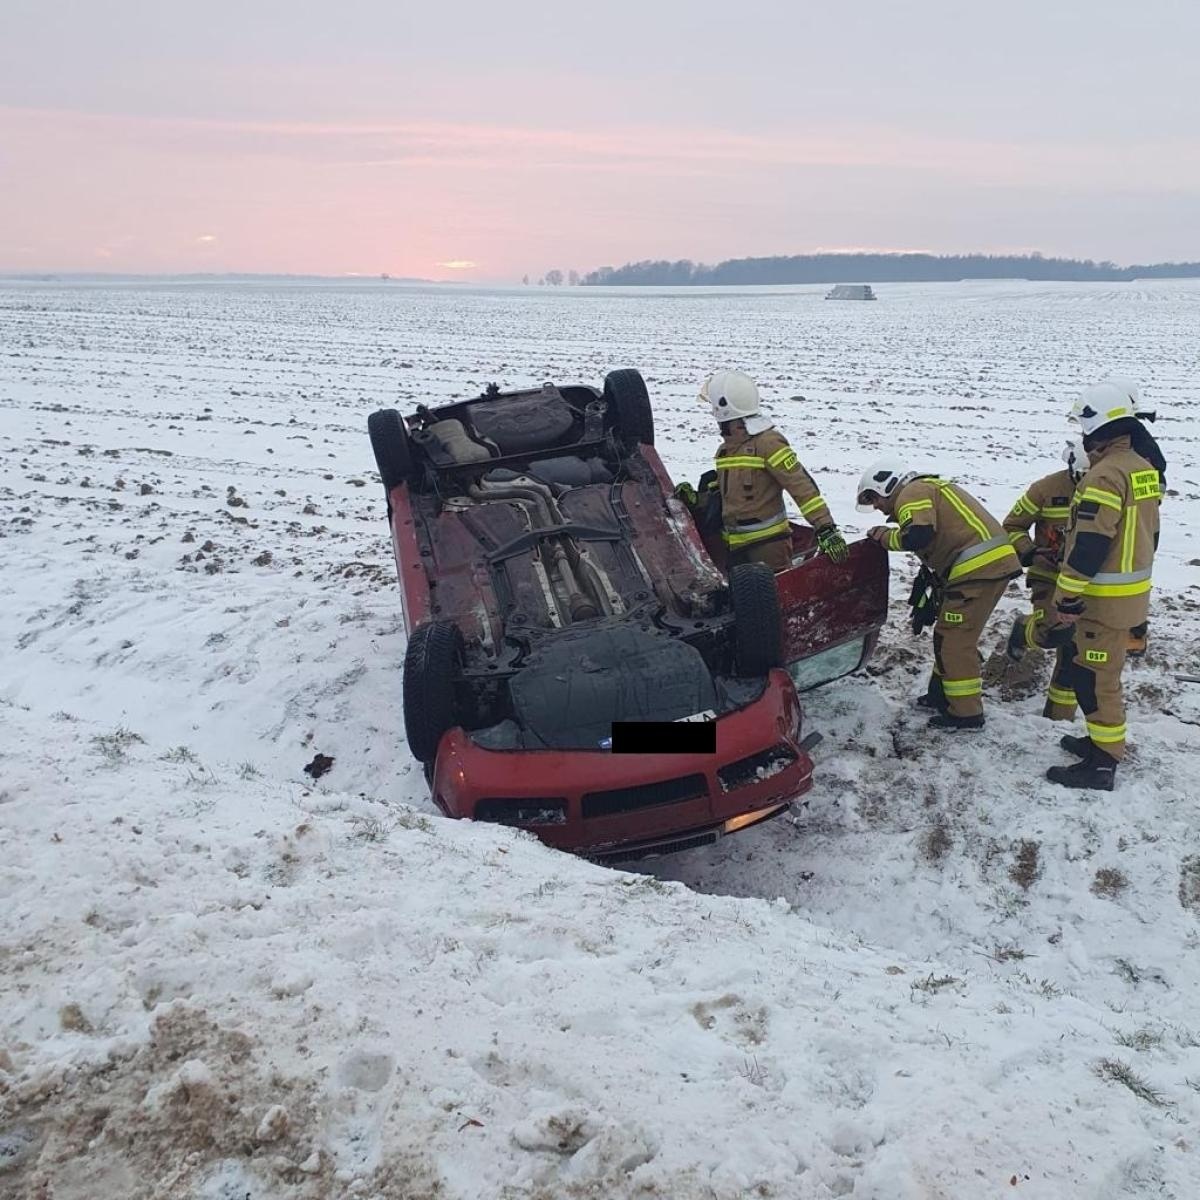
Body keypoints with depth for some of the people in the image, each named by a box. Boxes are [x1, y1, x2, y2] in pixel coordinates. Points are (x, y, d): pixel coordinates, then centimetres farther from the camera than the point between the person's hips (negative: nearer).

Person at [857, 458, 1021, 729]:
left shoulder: (912, 493, -5)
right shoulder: (929, 488, 26)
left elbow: (917, 536, -23)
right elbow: (941, 542, 28)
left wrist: (883, 535, -3)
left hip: (978, 567, -10)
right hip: (996, 561, 10)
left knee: (954, 639, -2)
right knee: (951, 634, 21)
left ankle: (966, 713, 4)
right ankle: (943, 693, 32)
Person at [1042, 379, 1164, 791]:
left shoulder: (1106, 474, -22)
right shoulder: (1145, 466, 8)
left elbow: (1089, 545, -24)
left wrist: (1067, 600, -19)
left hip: (1103, 598, -9)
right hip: (1132, 591, 9)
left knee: (1094, 677, -2)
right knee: (1102, 671, 21)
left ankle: (1101, 765, 5)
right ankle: (1103, 741, 34)